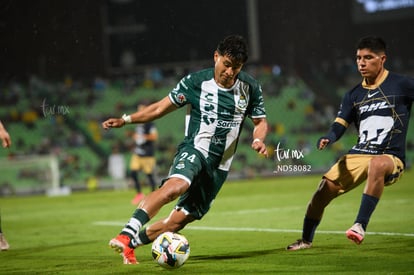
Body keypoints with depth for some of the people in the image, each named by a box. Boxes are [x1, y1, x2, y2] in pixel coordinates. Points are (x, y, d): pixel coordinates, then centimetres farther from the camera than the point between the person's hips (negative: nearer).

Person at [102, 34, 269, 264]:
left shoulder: (250, 87, 2)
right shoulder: (196, 82, -6)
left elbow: (260, 122, 13)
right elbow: (161, 108, 1)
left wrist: (258, 139, -9)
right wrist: (126, 120, -7)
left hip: (219, 166, 4)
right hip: (194, 150, -4)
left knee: (179, 220, -1)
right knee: (176, 185, -38)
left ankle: (131, 244, 18)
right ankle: (126, 234, -43)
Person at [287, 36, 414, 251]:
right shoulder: (353, 95, 11)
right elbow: (340, 125, 3)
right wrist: (327, 139, -17)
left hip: (391, 158, -5)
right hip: (358, 154, 5)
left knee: (377, 164, -41)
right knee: (323, 190, -6)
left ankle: (360, 225, -38)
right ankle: (306, 239, 19)